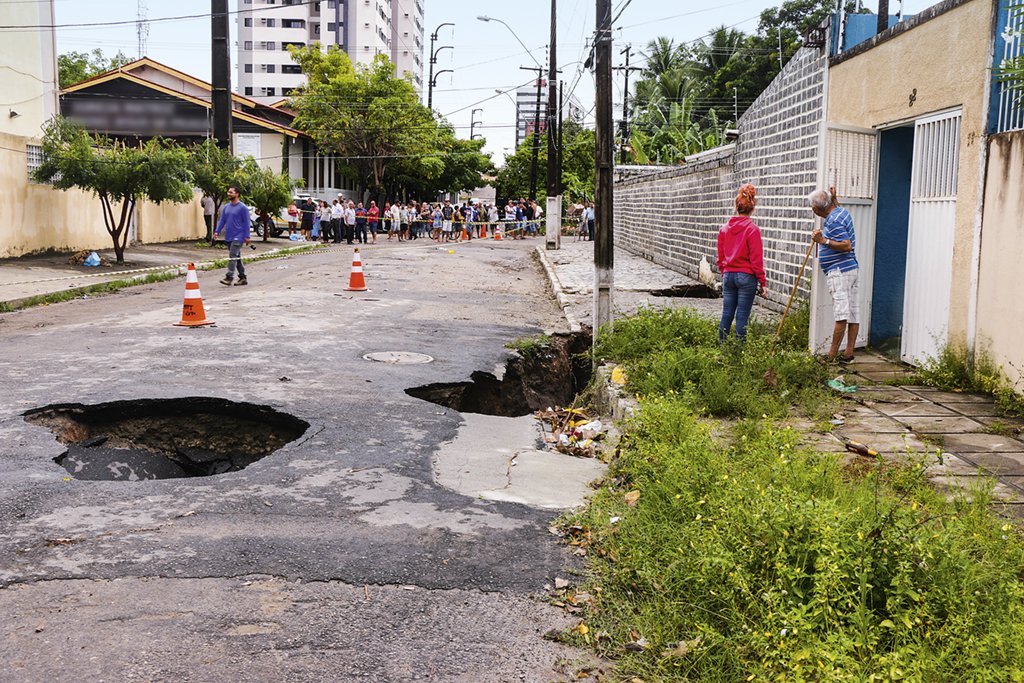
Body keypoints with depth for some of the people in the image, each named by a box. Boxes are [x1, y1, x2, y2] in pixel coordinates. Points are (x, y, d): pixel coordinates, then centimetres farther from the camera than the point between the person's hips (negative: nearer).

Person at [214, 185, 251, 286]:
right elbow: (222, 220, 15)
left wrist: (247, 236, -11)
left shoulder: (242, 208, -6)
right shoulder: (226, 207, 12)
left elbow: (246, 223, -6)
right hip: (229, 237, 7)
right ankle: (243, 277, 17)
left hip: (238, 237, -7)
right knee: (237, 257, 11)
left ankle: (229, 277, -20)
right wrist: (217, 231, 3)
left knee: (232, 256, -16)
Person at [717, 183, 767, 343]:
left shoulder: (725, 228, 4)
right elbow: (756, 258, -10)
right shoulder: (752, 229, -11)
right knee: (742, 316, 0)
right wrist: (762, 282, -4)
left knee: (727, 314, 11)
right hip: (746, 276, -5)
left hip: (728, 275, 5)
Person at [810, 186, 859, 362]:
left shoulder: (833, 221, -16)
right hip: (852, 269, 10)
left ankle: (832, 355, -7)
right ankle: (849, 353, 11)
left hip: (839, 272, -10)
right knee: (853, 313, 7)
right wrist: (833, 198, 34)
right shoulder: (842, 211, 14)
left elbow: (847, 245, -23)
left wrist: (824, 241, -25)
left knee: (841, 314, -11)